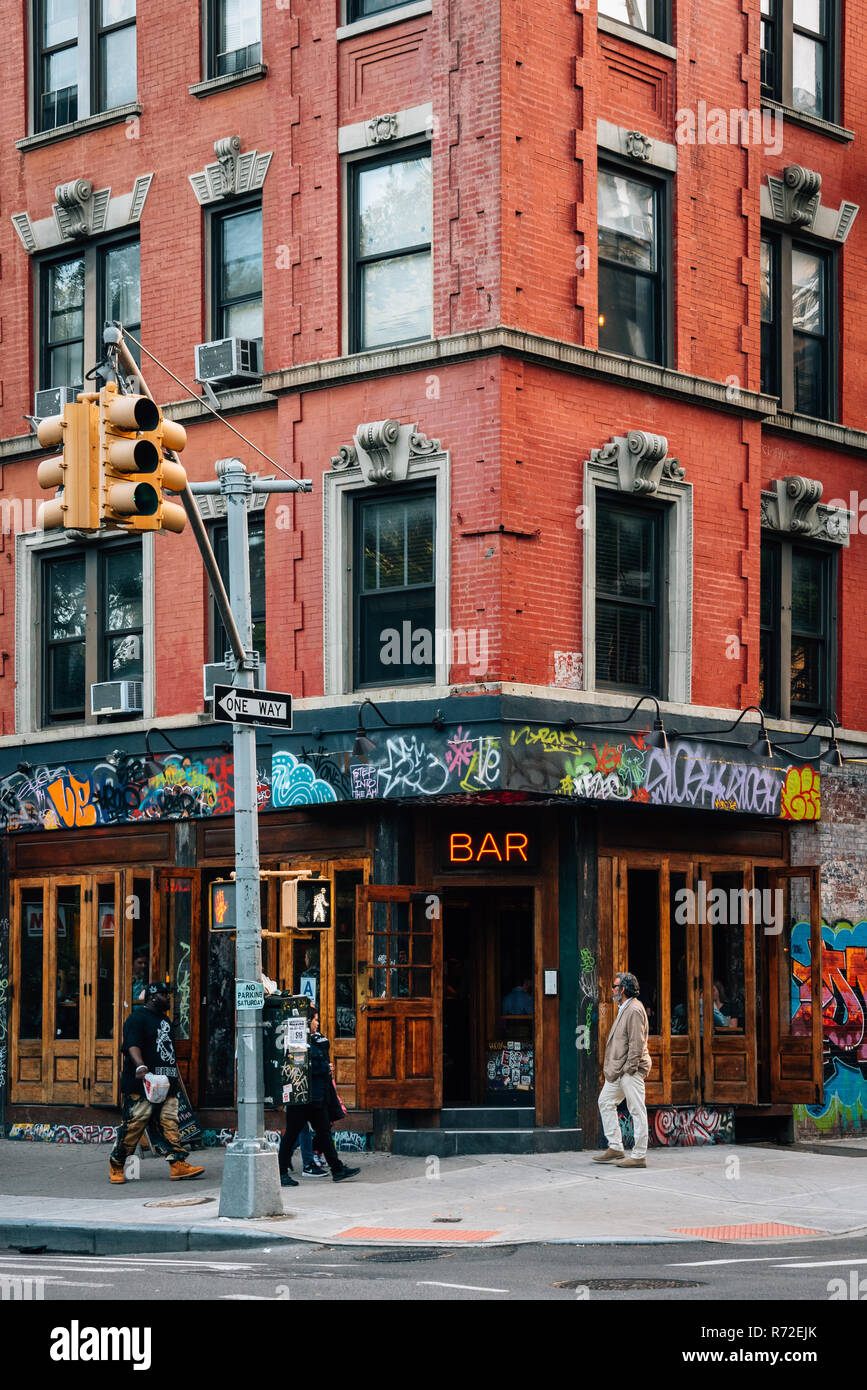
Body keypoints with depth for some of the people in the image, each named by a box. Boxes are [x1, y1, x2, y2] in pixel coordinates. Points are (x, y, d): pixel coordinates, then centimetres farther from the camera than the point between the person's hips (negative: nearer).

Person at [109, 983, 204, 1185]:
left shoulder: (164, 1019, 22)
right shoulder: (137, 1018, -6)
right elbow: (132, 1046, -20)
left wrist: (176, 1074, 29)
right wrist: (140, 1066, -36)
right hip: (141, 1085, -8)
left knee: (170, 1123, 1)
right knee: (133, 1124, -6)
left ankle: (178, 1164, -1)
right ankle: (116, 1166, 4)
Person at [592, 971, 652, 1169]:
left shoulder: (634, 1010, -15)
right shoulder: (623, 1009, 17)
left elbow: (637, 1043, -19)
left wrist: (629, 1068, -19)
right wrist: (611, 1067, 18)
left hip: (631, 1070, -11)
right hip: (618, 1070, 11)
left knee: (637, 1110, -6)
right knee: (605, 1102, 15)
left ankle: (639, 1156, -4)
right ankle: (615, 1148, 19)